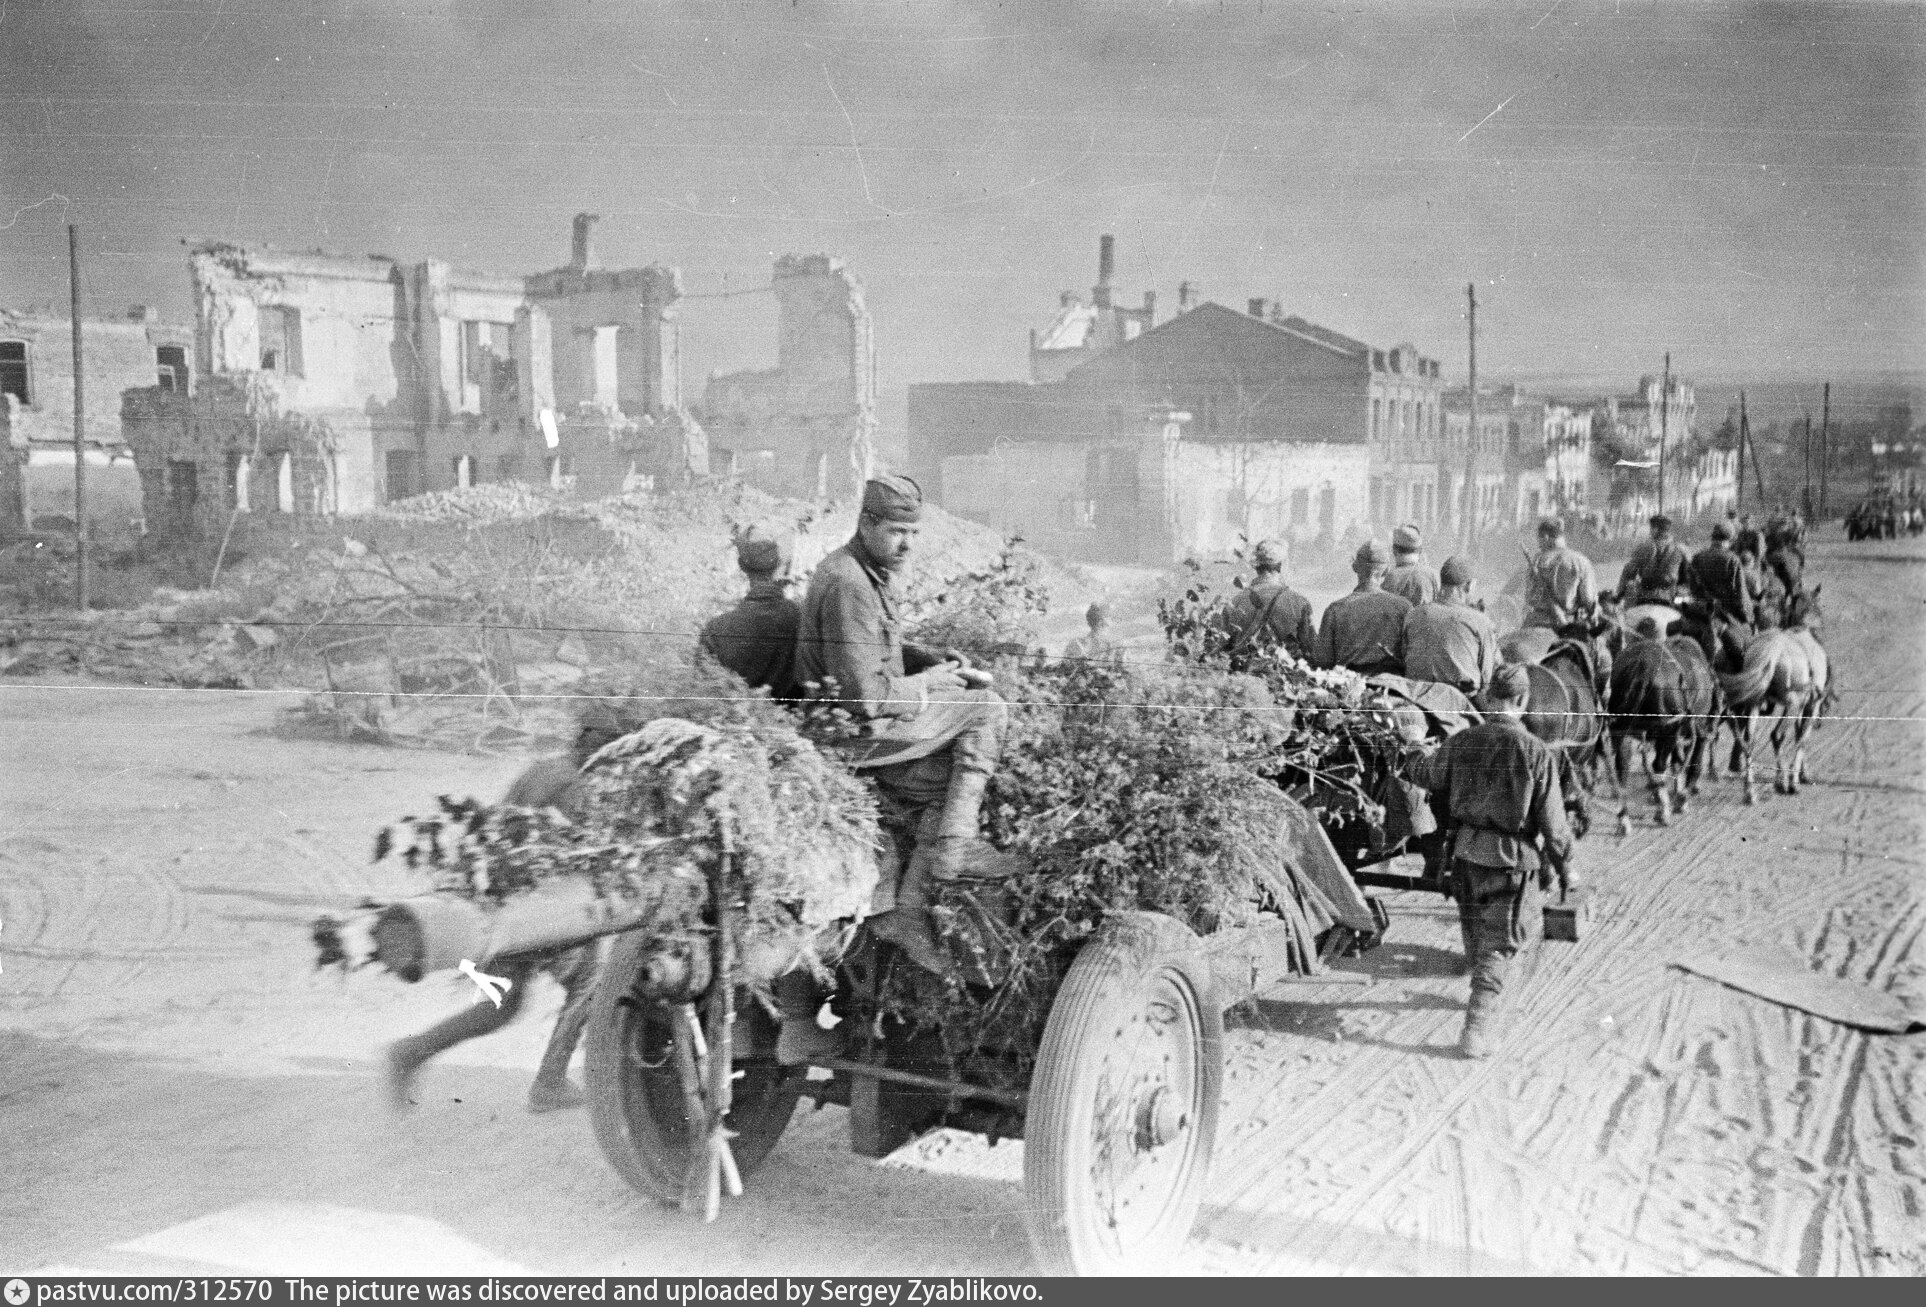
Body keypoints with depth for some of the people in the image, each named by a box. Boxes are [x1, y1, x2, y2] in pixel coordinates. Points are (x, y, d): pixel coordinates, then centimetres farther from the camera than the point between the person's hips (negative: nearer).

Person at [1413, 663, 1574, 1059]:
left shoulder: (1461, 743, -6)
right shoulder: (1536, 753, -16)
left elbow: (1425, 777, 13)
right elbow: (1552, 820, -11)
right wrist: (1565, 864, 3)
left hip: (1466, 855, 4)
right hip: (1513, 861, -4)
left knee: (1476, 933, 24)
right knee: (1499, 945, 4)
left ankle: (1484, 997, 47)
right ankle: (1477, 1030, -2)